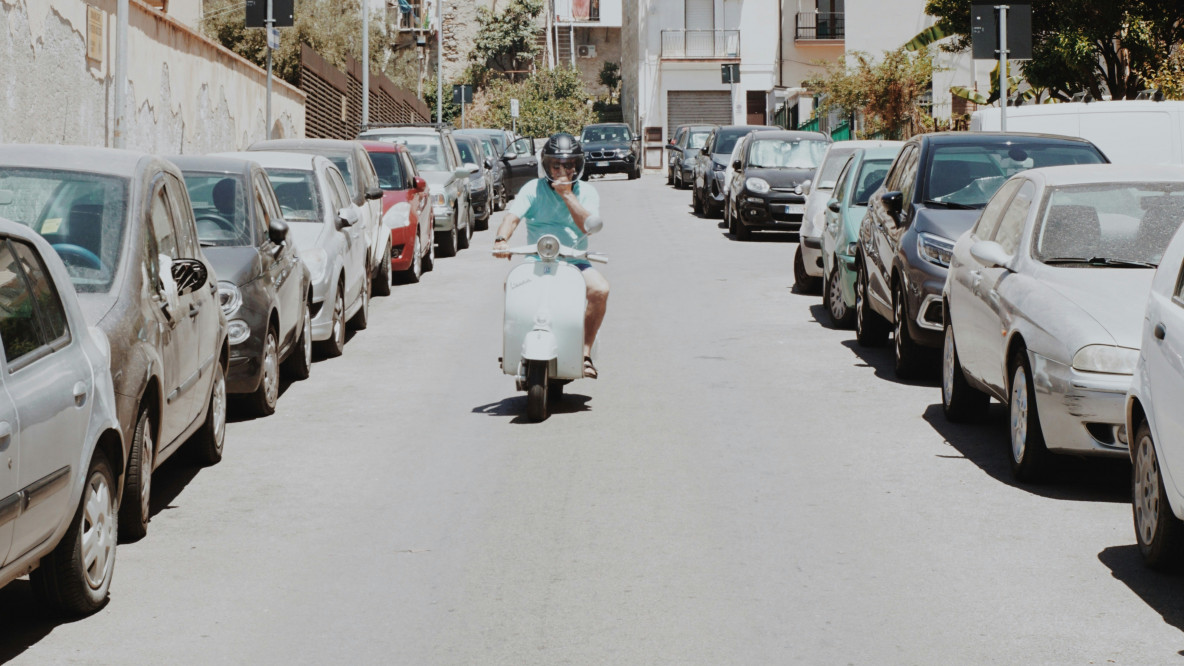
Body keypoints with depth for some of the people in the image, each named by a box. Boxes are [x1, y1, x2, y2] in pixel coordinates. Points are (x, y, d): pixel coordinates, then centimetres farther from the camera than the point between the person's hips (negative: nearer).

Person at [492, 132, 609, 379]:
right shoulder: (533, 189, 2)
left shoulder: (587, 193, 5)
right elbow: (513, 215, -14)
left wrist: (567, 194, -17)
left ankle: (585, 351, -16)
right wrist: (502, 239, -35)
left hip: (575, 261, 0)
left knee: (600, 289, -28)